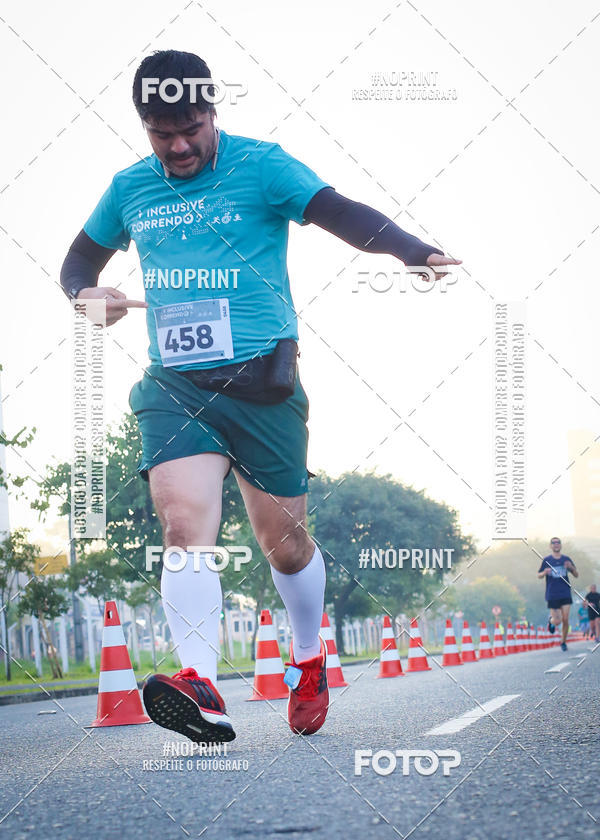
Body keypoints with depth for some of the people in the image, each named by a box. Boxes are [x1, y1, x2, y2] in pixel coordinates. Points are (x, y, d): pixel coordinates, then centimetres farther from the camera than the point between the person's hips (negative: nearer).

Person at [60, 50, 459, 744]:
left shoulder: (261, 165, -2)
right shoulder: (129, 188, 12)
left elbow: (343, 214, -14)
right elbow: (80, 257, 26)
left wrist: (417, 253, -32)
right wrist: (85, 292, 1)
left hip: (260, 379, -2)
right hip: (173, 386, 2)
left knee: (283, 540, 6)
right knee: (184, 521, -21)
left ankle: (309, 659, 34)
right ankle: (201, 688, -32)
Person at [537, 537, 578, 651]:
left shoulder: (566, 559, 6)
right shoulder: (547, 560, 2)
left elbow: (576, 575, 10)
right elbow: (539, 575, 8)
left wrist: (571, 567, -12)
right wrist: (545, 572, -16)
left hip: (565, 594, 2)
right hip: (552, 595, -1)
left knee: (565, 620, -4)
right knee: (557, 621, -7)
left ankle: (563, 642, 16)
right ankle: (551, 620, 29)